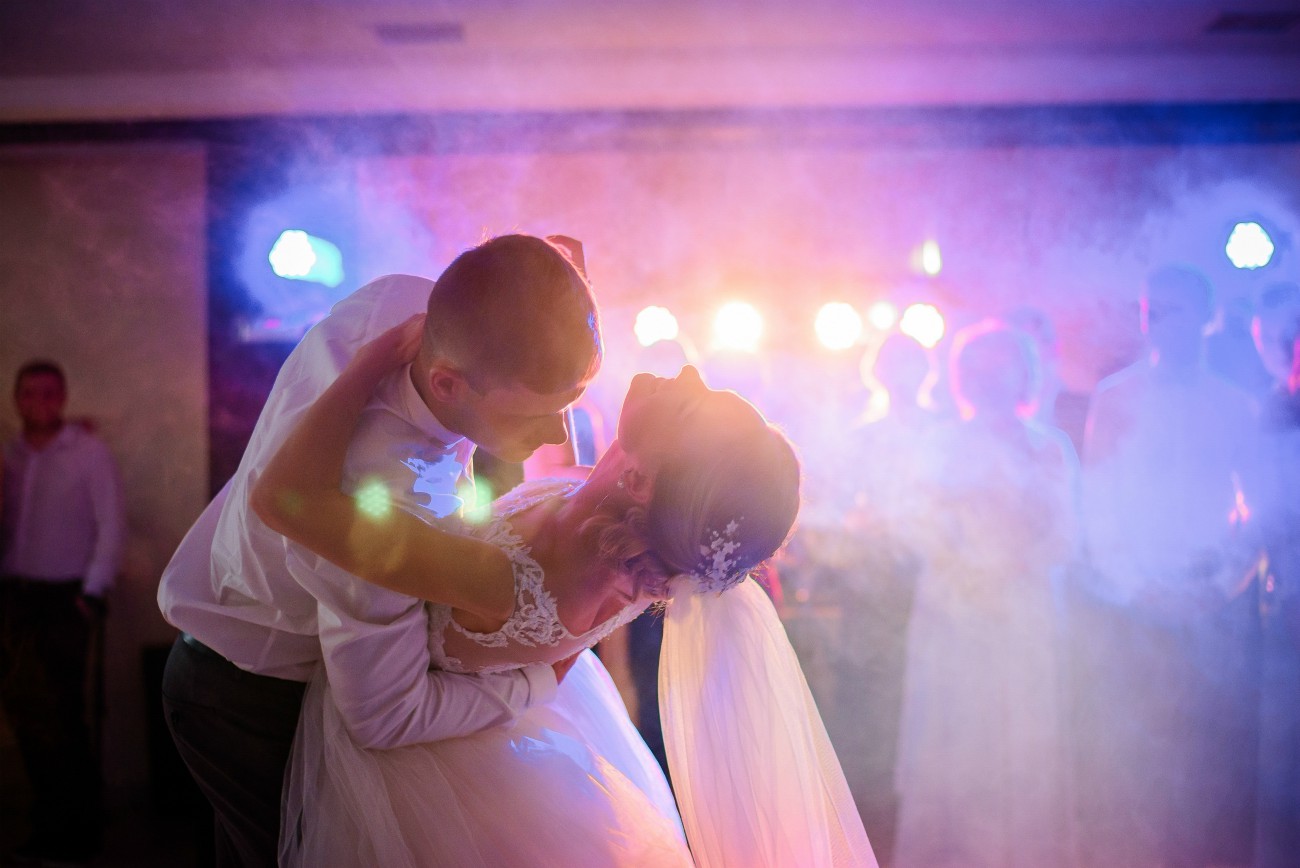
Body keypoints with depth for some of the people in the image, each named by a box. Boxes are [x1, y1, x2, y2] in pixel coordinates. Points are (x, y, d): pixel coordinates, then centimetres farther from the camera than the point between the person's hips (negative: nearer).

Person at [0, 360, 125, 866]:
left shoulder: (89, 453, -3)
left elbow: (112, 525, -6)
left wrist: (92, 592, -11)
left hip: (65, 598, -4)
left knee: (59, 715, -6)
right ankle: (53, 826, 16)